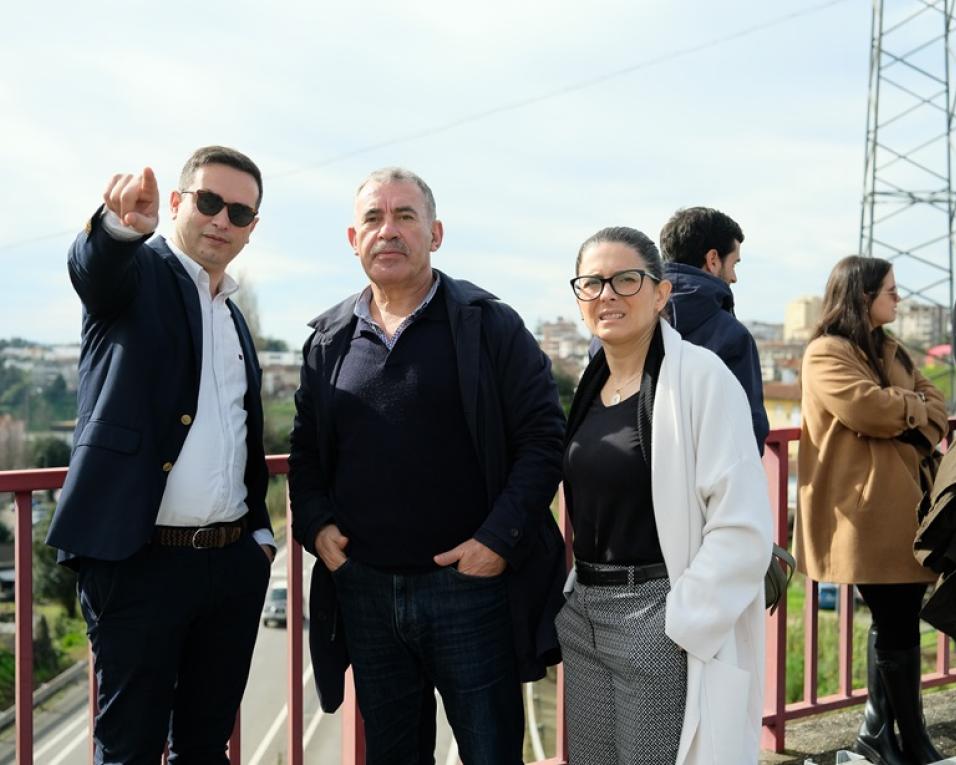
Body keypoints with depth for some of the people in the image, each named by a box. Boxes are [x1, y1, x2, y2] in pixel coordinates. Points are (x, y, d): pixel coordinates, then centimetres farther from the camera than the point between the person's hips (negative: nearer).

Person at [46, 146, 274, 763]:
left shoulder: (235, 318, 17)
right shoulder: (136, 273, -2)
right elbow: (91, 266, -27)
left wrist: (261, 532, 13)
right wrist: (122, 223, -48)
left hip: (234, 563, 6)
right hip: (138, 562, -6)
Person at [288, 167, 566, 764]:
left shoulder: (490, 325, -3)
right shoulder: (330, 340, 9)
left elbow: (543, 436, -7)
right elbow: (306, 450, 15)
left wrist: (500, 539, -14)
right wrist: (314, 525, -2)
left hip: (470, 584, -3)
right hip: (364, 592, 4)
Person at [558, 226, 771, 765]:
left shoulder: (699, 375, -12)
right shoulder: (591, 383, 9)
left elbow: (743, 523, -17)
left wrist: (686, 624, -16)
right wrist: (575, 596, 11)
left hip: (664, 622, -7)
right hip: (583, 619, 7)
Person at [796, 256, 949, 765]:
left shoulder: (889, 351, 20)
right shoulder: (827, 354, -8)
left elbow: (935, 405, 14)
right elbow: (867, 407, -22)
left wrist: (908, 419, -9)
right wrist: (913, 408, -2)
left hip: (901, 501, 9)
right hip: (866, 508, -8)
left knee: (894, 620, 11)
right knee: (897, 623, -3)